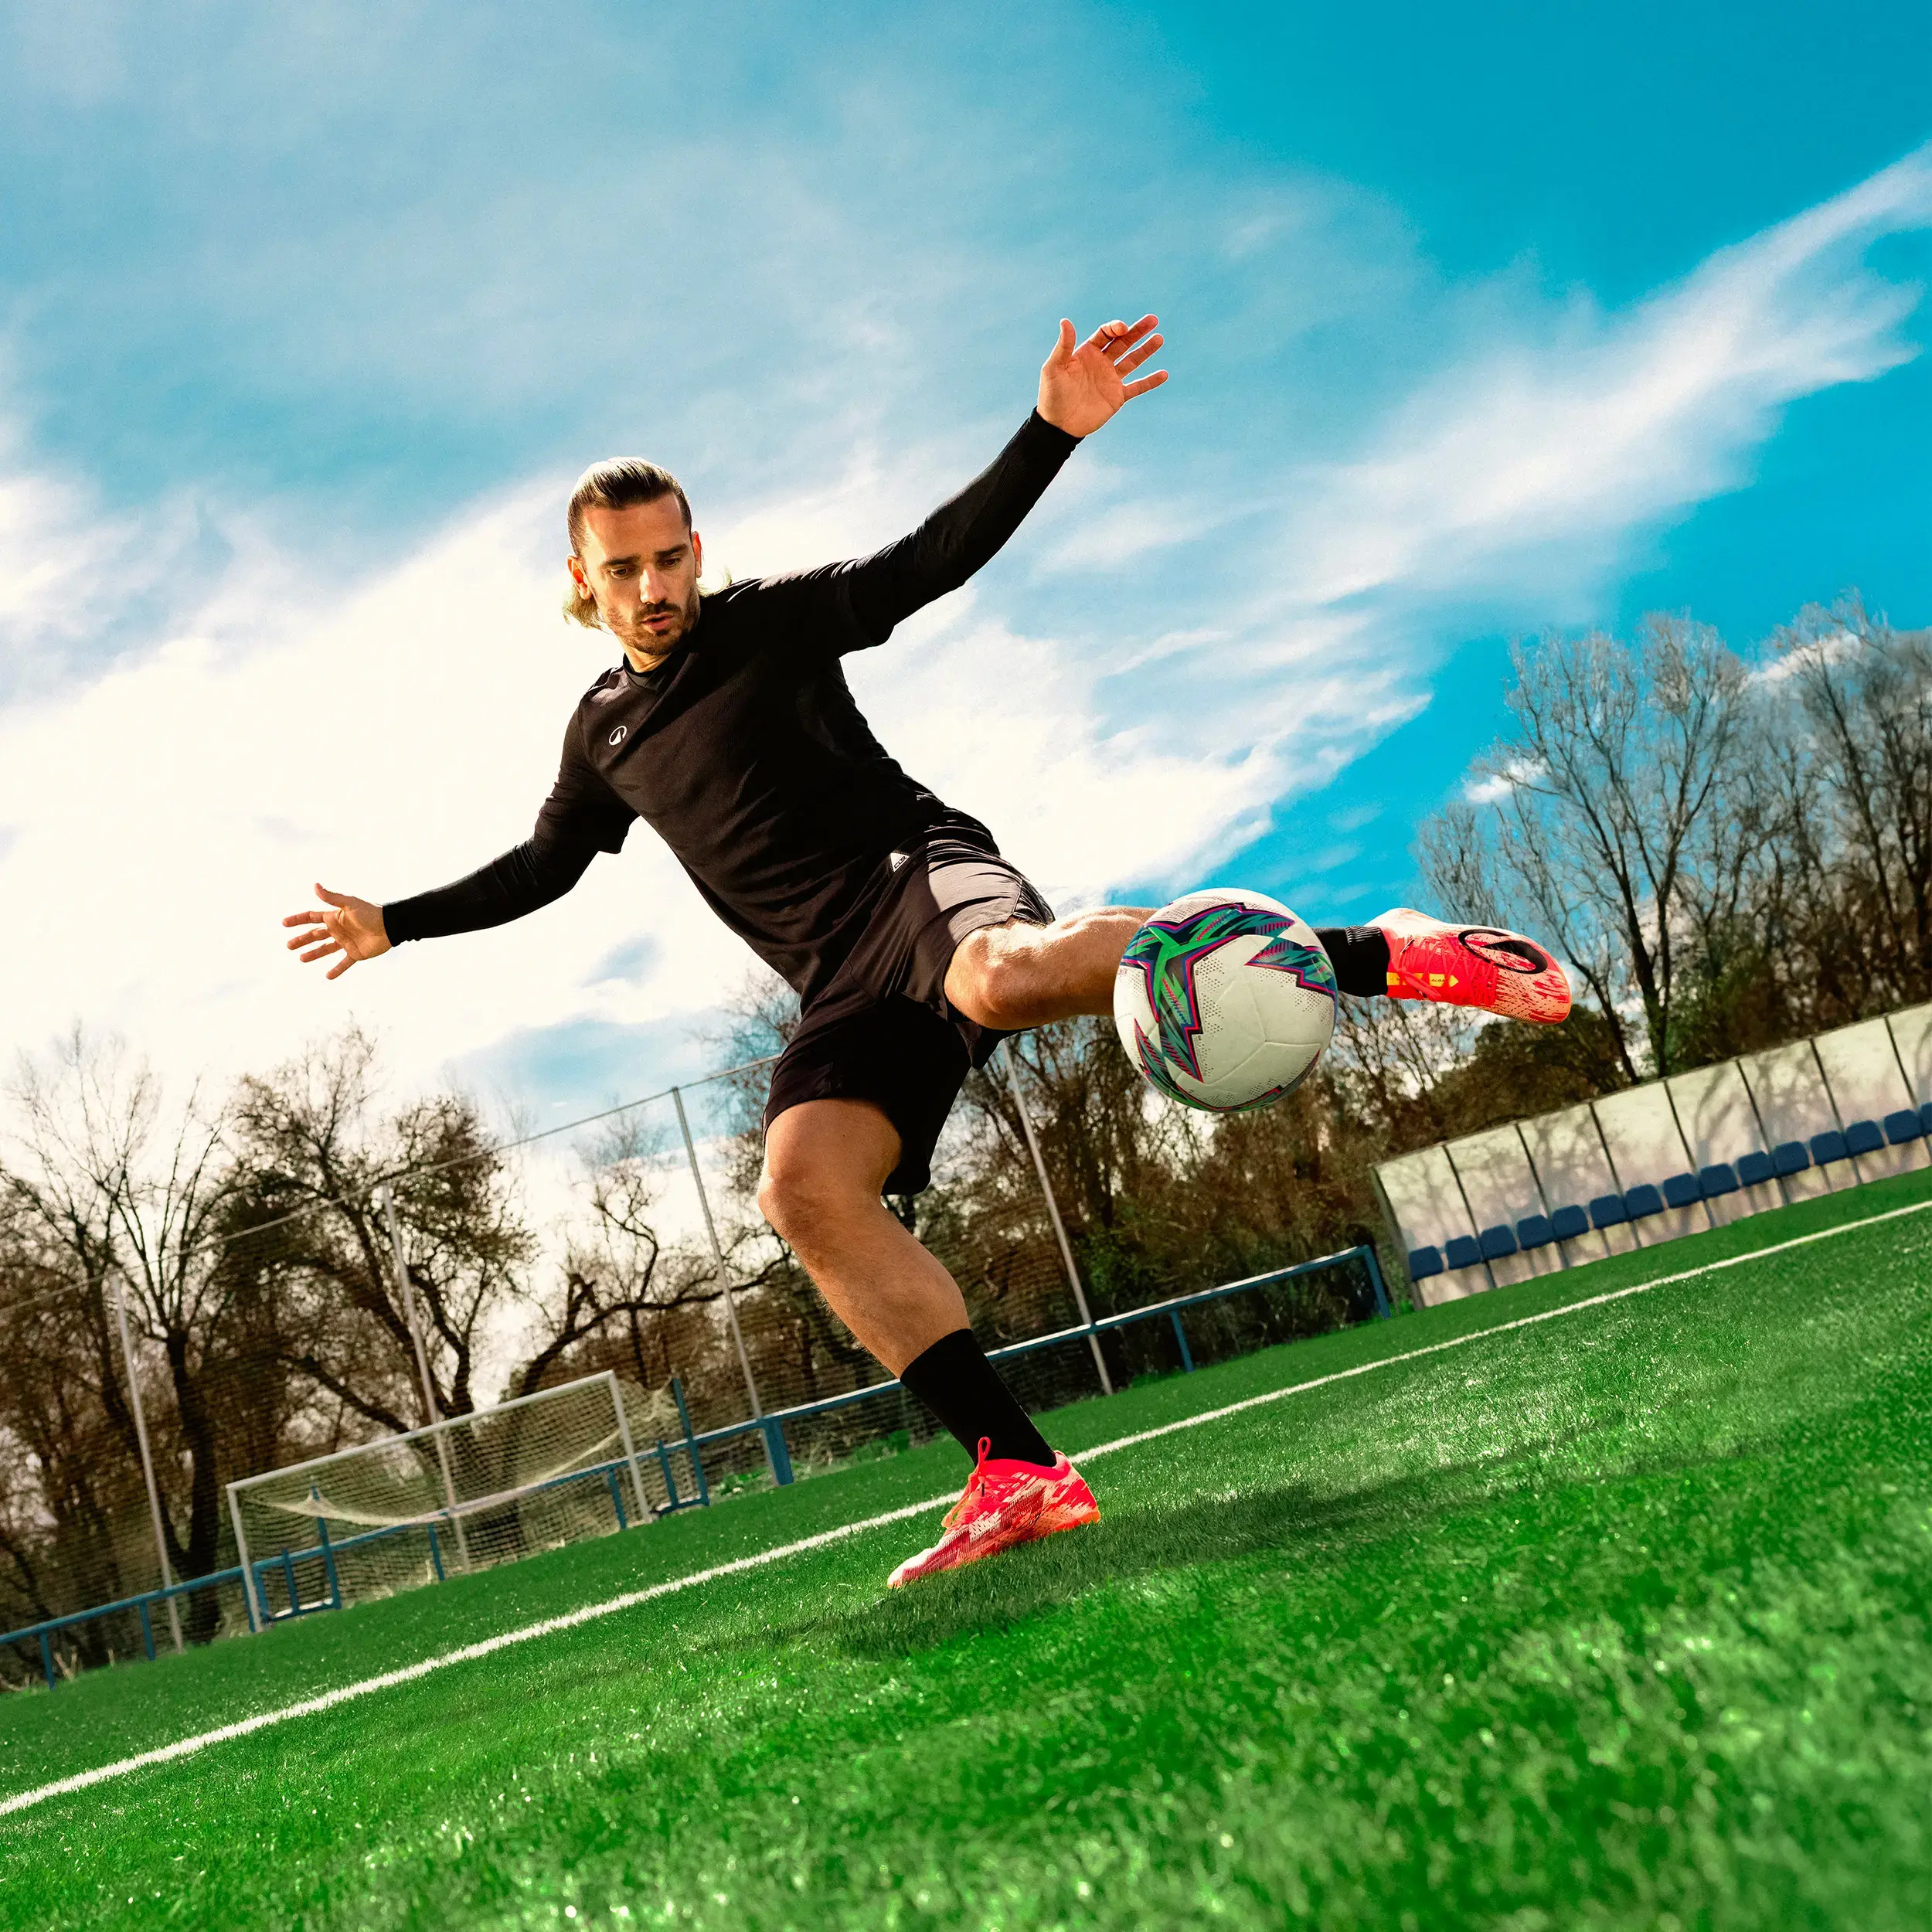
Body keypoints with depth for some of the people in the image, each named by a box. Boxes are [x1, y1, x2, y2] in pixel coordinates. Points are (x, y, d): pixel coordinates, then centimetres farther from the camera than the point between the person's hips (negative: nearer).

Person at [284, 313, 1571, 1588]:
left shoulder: (771, 622, 8)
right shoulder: (602, 729, 23)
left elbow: (934, 557, -2)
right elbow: (544, 867, 38)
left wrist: (1052, 431, -16)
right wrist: (396, 924, 38)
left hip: (917, 870, -5)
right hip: (843, 984, 5)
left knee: (1007, 975, -42)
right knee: (805, 1187, -24)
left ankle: (1378, 956, -34)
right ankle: (1024, 1476, -27)